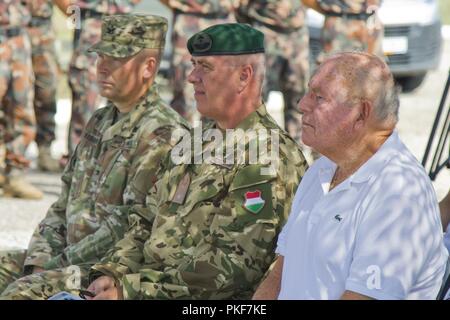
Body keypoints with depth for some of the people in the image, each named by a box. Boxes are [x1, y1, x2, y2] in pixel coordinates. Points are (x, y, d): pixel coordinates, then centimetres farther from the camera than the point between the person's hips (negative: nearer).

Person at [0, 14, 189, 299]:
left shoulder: (161, 134, -13)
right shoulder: (100, 122, 17)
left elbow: (129, 229, -18)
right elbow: (64, 206, 18)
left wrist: (60, 263, -15)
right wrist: (39, 261, 2)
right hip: (77, 258, 9)